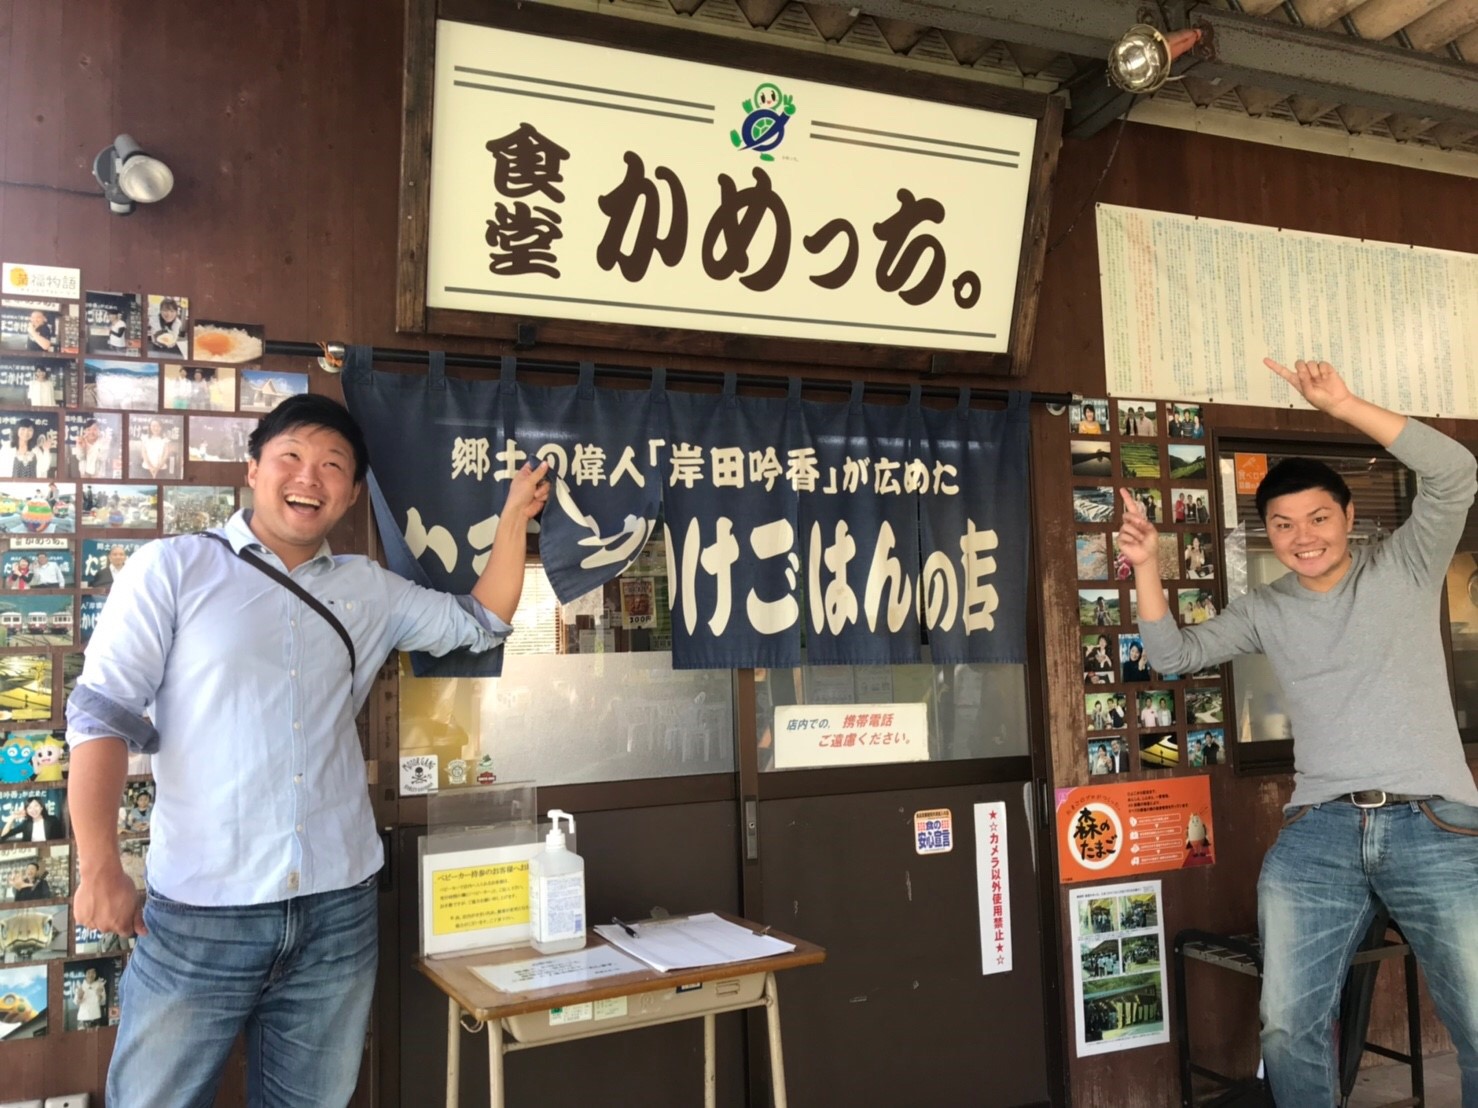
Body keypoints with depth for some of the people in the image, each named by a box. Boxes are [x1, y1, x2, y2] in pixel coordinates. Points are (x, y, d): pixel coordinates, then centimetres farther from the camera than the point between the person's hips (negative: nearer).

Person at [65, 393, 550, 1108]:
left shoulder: (368, 590, 11)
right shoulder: (173, 569, 0)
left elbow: (480, 624, 17)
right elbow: (103, 717, -4)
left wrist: (514, 516, 10)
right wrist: (100, 868, -12)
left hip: (339, 908, 4)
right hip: (199, 913, -3)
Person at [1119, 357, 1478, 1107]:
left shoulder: (1407, 567, 7)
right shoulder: (1265, 611, 14)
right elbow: (1175, 655, 11)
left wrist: (1344, 407, -15)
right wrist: (1146, 566, -1)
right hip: (1317, 832, 2)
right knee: (1288, 1028, -1)